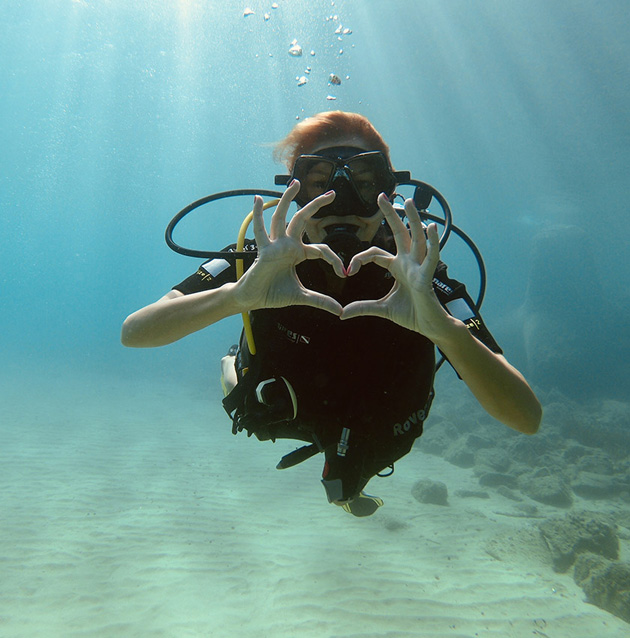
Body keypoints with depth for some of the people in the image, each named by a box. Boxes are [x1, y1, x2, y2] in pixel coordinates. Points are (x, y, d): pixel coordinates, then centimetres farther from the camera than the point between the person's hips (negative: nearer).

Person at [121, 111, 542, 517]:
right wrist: (239, 294, -59)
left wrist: (442, 326, -60)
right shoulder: (263, 262, -32)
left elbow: (527, 418, -40)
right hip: (279, 414, 0)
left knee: (350, 480, 34)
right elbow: (134, 332, -40)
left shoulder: (419, 280, -35)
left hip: (372, 439, 1)